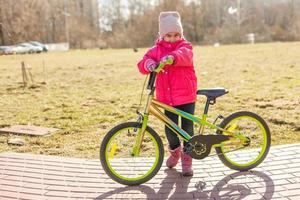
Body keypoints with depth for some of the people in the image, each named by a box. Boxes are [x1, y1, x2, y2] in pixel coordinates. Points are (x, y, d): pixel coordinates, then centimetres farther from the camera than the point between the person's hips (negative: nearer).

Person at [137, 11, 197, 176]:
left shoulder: (185, 46, -2)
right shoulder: (156, 50, 7)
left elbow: (184, 55, -27)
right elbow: (142, 64, -4)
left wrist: (172, 57, -50)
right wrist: (148, 64, -29)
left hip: (186, 96, -2)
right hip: (168, 98, 2)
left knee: (187, 128, 3)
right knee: (169, 129, 2)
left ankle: (187, 158, 23)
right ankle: (175, 151, 33)